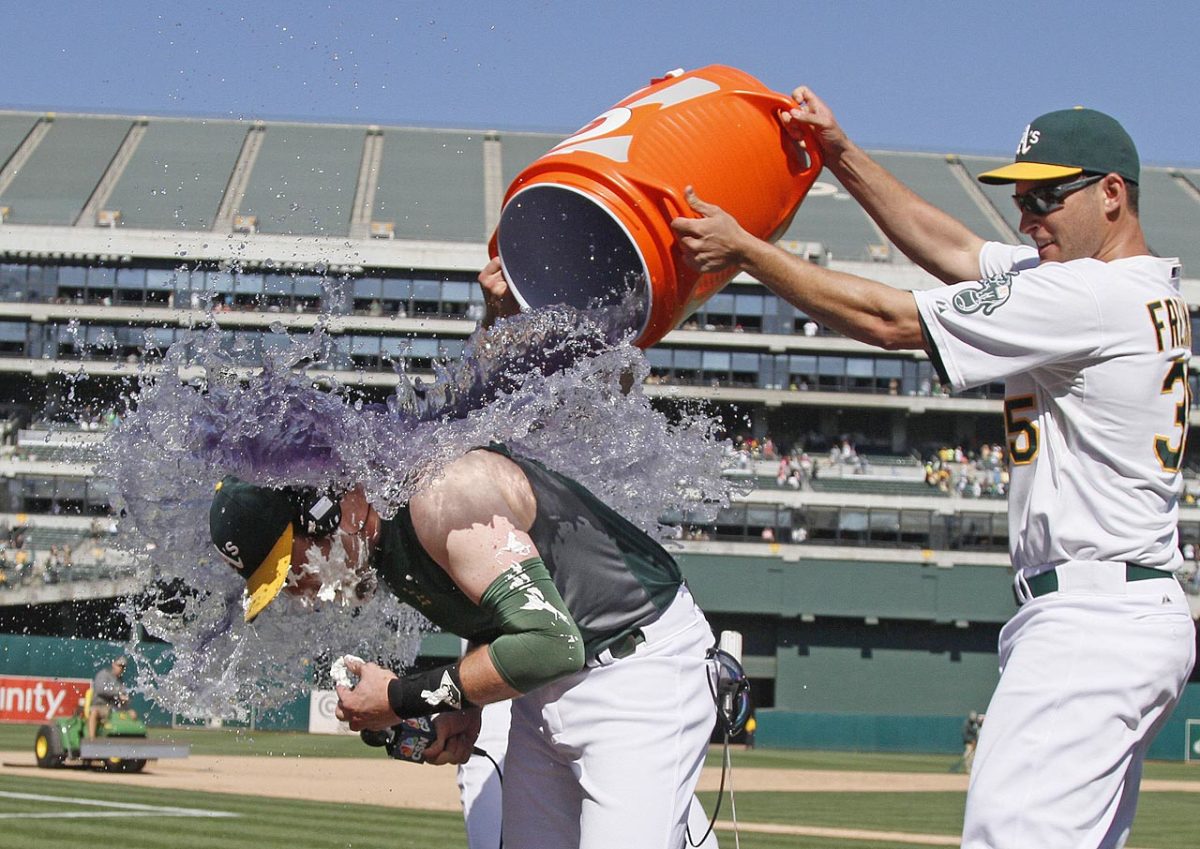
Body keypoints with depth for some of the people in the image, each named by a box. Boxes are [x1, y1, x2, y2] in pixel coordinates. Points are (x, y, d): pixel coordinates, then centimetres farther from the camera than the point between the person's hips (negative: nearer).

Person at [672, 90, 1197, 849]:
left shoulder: (1094, 295, -13)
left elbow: (888, 320, -11)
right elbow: (950, 247, 24)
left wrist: (745, 250, -4)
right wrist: (841, 155, 19)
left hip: (1093, 620, -11)